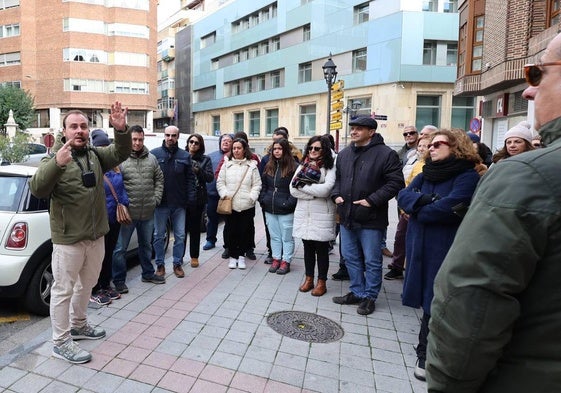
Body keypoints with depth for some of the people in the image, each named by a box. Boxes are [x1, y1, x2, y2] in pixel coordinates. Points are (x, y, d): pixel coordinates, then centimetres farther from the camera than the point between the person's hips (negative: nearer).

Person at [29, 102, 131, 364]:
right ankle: (61, 342, 19)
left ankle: (78, 325, 40)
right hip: (68, 239, -6)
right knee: (63, 289, 4)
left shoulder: (96, 155, 7)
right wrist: (57, 163, -41)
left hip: (96, 236, 6)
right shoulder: (54, 158, -9)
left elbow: (121, 153, -6)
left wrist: (121, 130, -26)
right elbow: (37, 189, -22)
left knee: (86, 284, 21)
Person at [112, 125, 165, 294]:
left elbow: (159, 179, 13)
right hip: (127, 212, -4)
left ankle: (148, 273, 36)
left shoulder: (151, 159, 6)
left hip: (148, 212, 5)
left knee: (146, 245, 20)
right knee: (120, 248, 5)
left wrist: (156, 198, 3)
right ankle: (119, 280, 20)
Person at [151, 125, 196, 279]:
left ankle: (177, 264, 22)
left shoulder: (185, 156, 5)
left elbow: (190, 179, 3)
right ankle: (160, 264, 23)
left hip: (179, 203, 1)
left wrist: (191, 197, -6)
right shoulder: (154, 154, 0)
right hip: (161, 203, -1)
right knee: (159, 235, 9)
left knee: (180, 235, 8)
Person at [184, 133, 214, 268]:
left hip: (197, 198, 0)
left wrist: (198, 170, -18)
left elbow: (210, 177, -4)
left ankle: (194, 256, 21)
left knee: (195, 228, 9)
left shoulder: (205, 160, 6)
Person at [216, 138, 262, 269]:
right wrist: (225, 194, -6)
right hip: (229, 205, 1)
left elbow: (257, 184, 3)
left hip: (247, 206, -1)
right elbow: (220, 182, 7)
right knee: (231, 232, 5)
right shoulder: (227, 164, 7)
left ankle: (241, 255, 21)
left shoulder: (252, 165, 4)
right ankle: (233, 256, 20)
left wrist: (252, 197, -9)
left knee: (244, 231, 5)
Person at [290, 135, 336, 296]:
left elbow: (326, 189, -20)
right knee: (308, 247, 14)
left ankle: (321, 282, 20)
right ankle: (308, 279, 29)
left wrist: (304, 186, -10)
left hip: (322, 215, -4)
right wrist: (315, 192, -13)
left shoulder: (330, 167, -5)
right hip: (303, 214, 4)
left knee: (321, 249, 6)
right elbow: (293, 189, -2)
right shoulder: (303, 166, 9)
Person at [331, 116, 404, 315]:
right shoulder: (344, 154, 10)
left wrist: (372, 200, -18)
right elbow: (337, 178, 20)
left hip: (371, 218, -6)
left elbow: (395, 182, -13)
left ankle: (369, 297, 23)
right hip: (347, 217, 6)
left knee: (372, 261, 7)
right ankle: (357, 292, 32)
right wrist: (336, 195, 2)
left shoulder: (386, 154, -10)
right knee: (351, 258, 16)